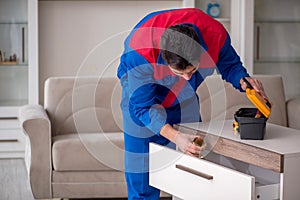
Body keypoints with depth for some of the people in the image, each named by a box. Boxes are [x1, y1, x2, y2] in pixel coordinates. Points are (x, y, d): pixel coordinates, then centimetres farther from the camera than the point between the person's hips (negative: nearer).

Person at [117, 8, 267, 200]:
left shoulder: (215, 33, -32)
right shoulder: (140, 53, -41)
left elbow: (230, 64, -10)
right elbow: (142, 107, -34)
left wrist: (243, 80, -33)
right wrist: (175, 136, -48)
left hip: (185, 97, 3)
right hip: (142, 92, -3)